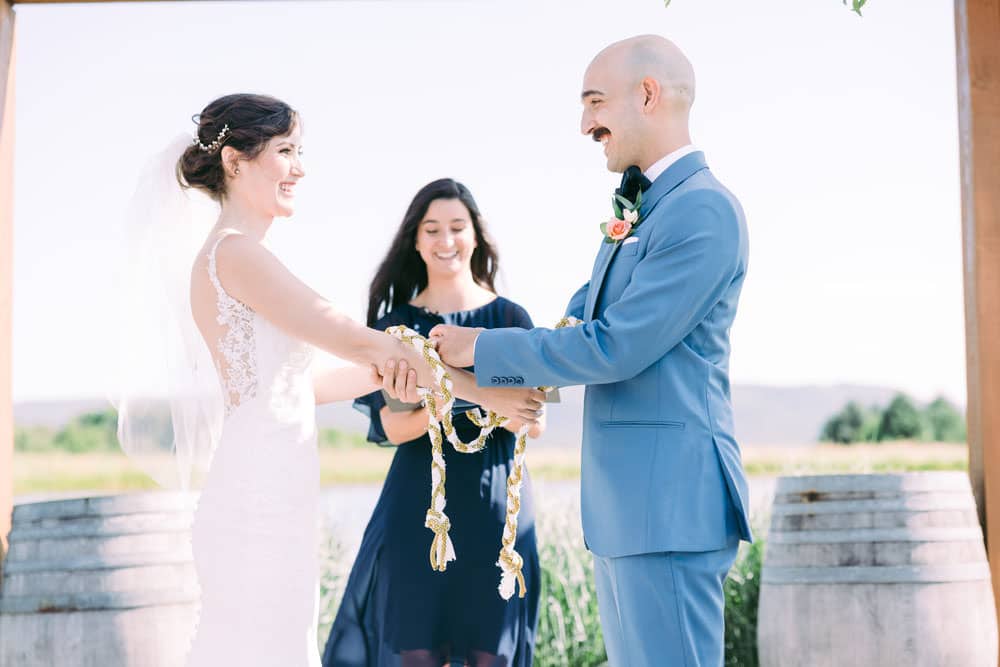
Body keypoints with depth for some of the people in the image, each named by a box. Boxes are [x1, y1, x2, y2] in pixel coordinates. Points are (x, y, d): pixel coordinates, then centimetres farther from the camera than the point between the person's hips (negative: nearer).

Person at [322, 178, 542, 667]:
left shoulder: (509, 318, 5)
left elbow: (536, 423, -2)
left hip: (494, 503, 0)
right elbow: (392, 425, -4)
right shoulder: (397, 324, 6)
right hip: (418, 505, 0)